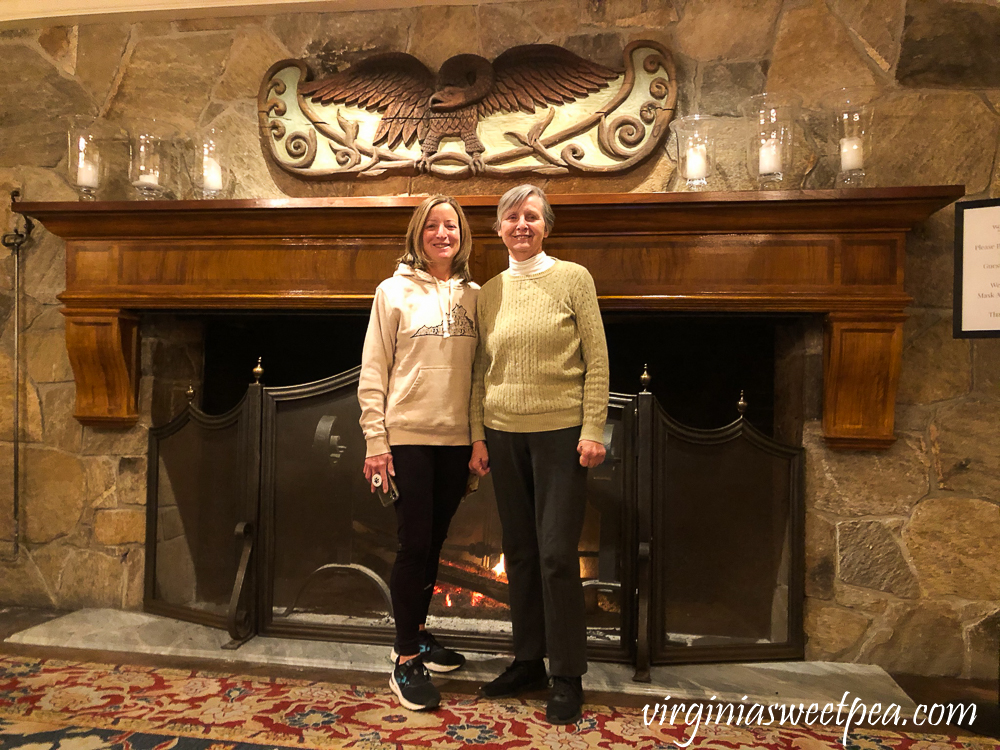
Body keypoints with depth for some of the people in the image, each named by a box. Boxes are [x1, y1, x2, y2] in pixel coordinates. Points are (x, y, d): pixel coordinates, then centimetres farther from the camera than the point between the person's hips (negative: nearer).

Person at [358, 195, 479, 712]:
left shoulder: (474, 297, 8)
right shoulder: (394, 292, -2)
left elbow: (479, 372, 10)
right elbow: (373, 373, -4)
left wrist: (480, 440, 7)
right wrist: (376, 441, -10)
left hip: (455, 439, 4)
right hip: (408, 436, -4)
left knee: (434, 542, 15)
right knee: (414, 544, -1)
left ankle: (417, 633, 33)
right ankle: (405, 660, 13)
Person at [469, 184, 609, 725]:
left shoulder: (573, 279, -1)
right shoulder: (489, 293, 10)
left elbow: (597, 361, -4)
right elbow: (481, 372, 11)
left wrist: (592, 431, -11)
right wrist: (478, 436, 6)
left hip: (560, 431, -4)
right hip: (504, 435, 4)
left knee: (557, 554, -2)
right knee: (519, 551, 11)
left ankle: (567, 675, 14)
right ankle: (528, 660, 26)